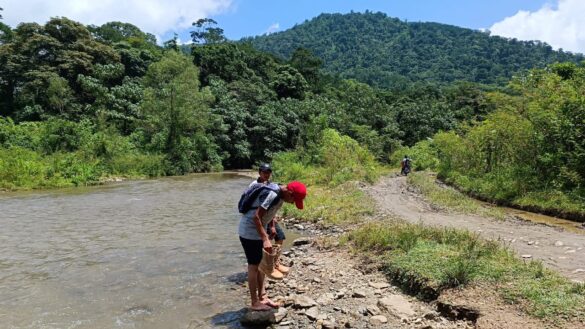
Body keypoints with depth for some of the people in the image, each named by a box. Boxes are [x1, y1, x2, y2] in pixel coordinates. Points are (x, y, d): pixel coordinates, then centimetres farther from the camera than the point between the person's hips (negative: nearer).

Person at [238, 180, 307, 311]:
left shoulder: (279, 195, 3)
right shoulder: (272, 195, -27)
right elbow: (256, 217, -30)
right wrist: (265, 239, -31)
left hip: (258, 231, 10)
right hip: (249, 231, -10)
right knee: (254, 266, -1)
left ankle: (262, 297, 24)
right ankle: (255, 303, 9)